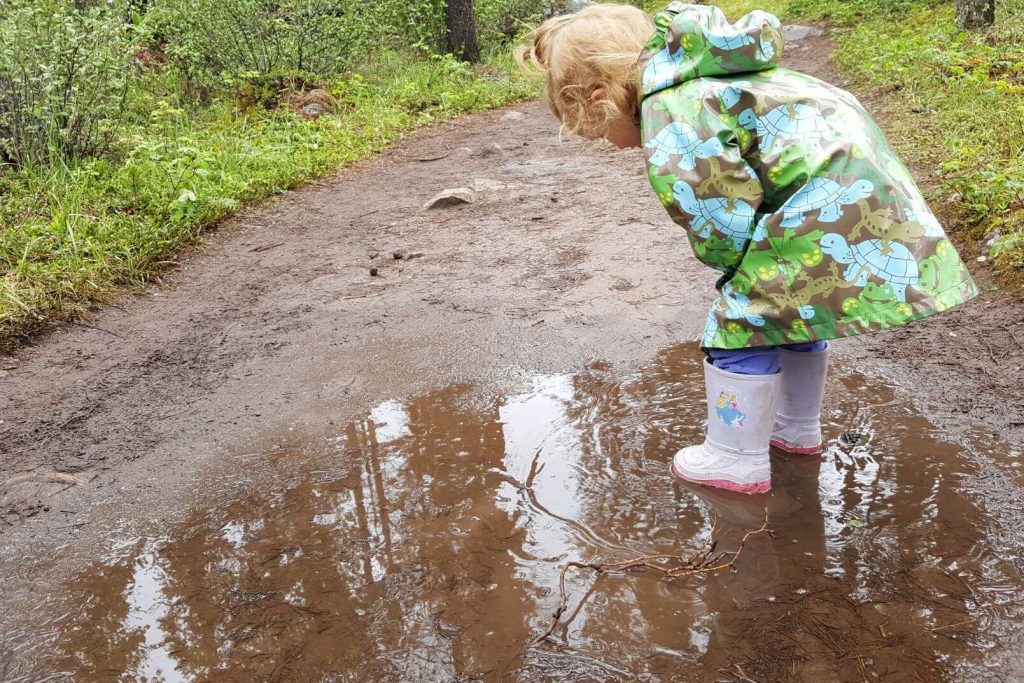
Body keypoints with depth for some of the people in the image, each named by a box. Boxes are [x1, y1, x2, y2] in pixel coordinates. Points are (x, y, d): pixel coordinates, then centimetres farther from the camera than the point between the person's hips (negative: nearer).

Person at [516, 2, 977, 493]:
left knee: (741, 320, 0)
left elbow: (727, 229, -15)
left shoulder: (669, 128, -17)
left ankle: (737, 460, 13)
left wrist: (736, 267, 6)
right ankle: (796, 427, 41)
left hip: (827, 200, -10)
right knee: (790, 308, 25)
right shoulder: (691, 80, 14)